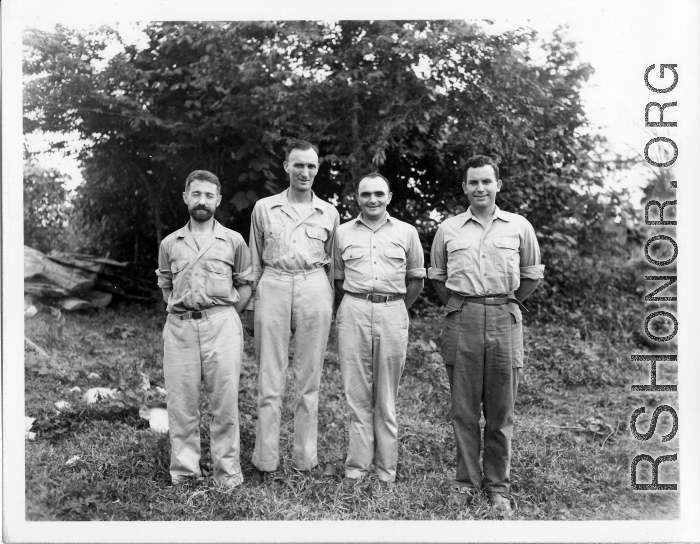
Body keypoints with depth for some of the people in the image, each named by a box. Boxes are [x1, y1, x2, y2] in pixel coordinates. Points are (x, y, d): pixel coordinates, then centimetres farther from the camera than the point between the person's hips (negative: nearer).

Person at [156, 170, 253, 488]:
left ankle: (227, 469, 12)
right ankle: (183, 469, 18)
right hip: (179, 327, 2)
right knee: (180, 400, 5)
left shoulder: (233, 241, 6)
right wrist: (184, 311, 7)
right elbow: (166, 288, 19)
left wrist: (224, 317, 2)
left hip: (222, 324, -2)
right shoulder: (170, 244, 13)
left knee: (225, 399, 0)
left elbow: (245, 286, 9)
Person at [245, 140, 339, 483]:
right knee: (269, 380, 1)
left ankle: (305, 460, 17)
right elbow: (255, 262, 12)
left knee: (309, 380, 6)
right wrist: (250, 306, 8)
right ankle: (264, 461, 12)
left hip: (314, 290, 1)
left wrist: (331, 307, 11)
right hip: (273, 288, 0)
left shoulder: (328, 213, 11)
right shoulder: (264, 208, 9)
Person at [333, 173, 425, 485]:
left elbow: (416, 280, 13)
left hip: (393, 313, 0)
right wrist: (354, 307, 5)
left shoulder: (407, 233, 8)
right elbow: (337, 279, 15)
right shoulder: (343, 233, 9)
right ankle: (357, 465, 13)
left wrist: (396, 308, 6)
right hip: (353, 313, 1)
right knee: (357, 393, 3)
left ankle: (386, 469, 16)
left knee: (387, 395, 6)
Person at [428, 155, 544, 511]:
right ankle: (466, 481, 19)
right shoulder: (448, 229, 9)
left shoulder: (519, 227, 7)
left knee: (500, 411, 6)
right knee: (464, 408, 5)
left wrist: (506, 304, 8)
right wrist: (457, 306, 9)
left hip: (504, 320, 0)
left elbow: (532, 275, 15)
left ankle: (498, 486, 19)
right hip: (461, 321, 1)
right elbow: (436, 276, 19)